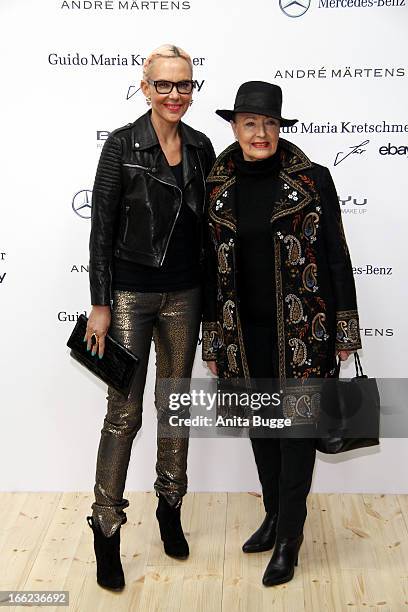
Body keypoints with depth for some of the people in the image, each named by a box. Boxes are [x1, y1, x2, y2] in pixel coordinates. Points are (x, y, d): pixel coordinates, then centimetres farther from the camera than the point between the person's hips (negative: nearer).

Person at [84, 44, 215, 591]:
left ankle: (170, 511, 31)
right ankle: (106, 529, 13)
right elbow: (102, 228, -9)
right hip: (130, 294, -4)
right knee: (125, 413, -1)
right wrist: (100, 304, -11)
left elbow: (205, 222, 11)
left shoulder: (201, 147, 5)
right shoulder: (123, 144, -8)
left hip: (183, 294, 5)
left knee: (175, 403, 14)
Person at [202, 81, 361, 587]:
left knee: (296, 423, 3)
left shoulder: (312, 180, -5)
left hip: (301, 327, -3)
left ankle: (289, 536, 18)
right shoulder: (218, 188, 4)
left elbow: (337, 256, -3)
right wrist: (212, 342, 8)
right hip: (245, 331, 4)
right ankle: (274, 515, 34)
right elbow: (211, 267, 7)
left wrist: (345, 330, -5)